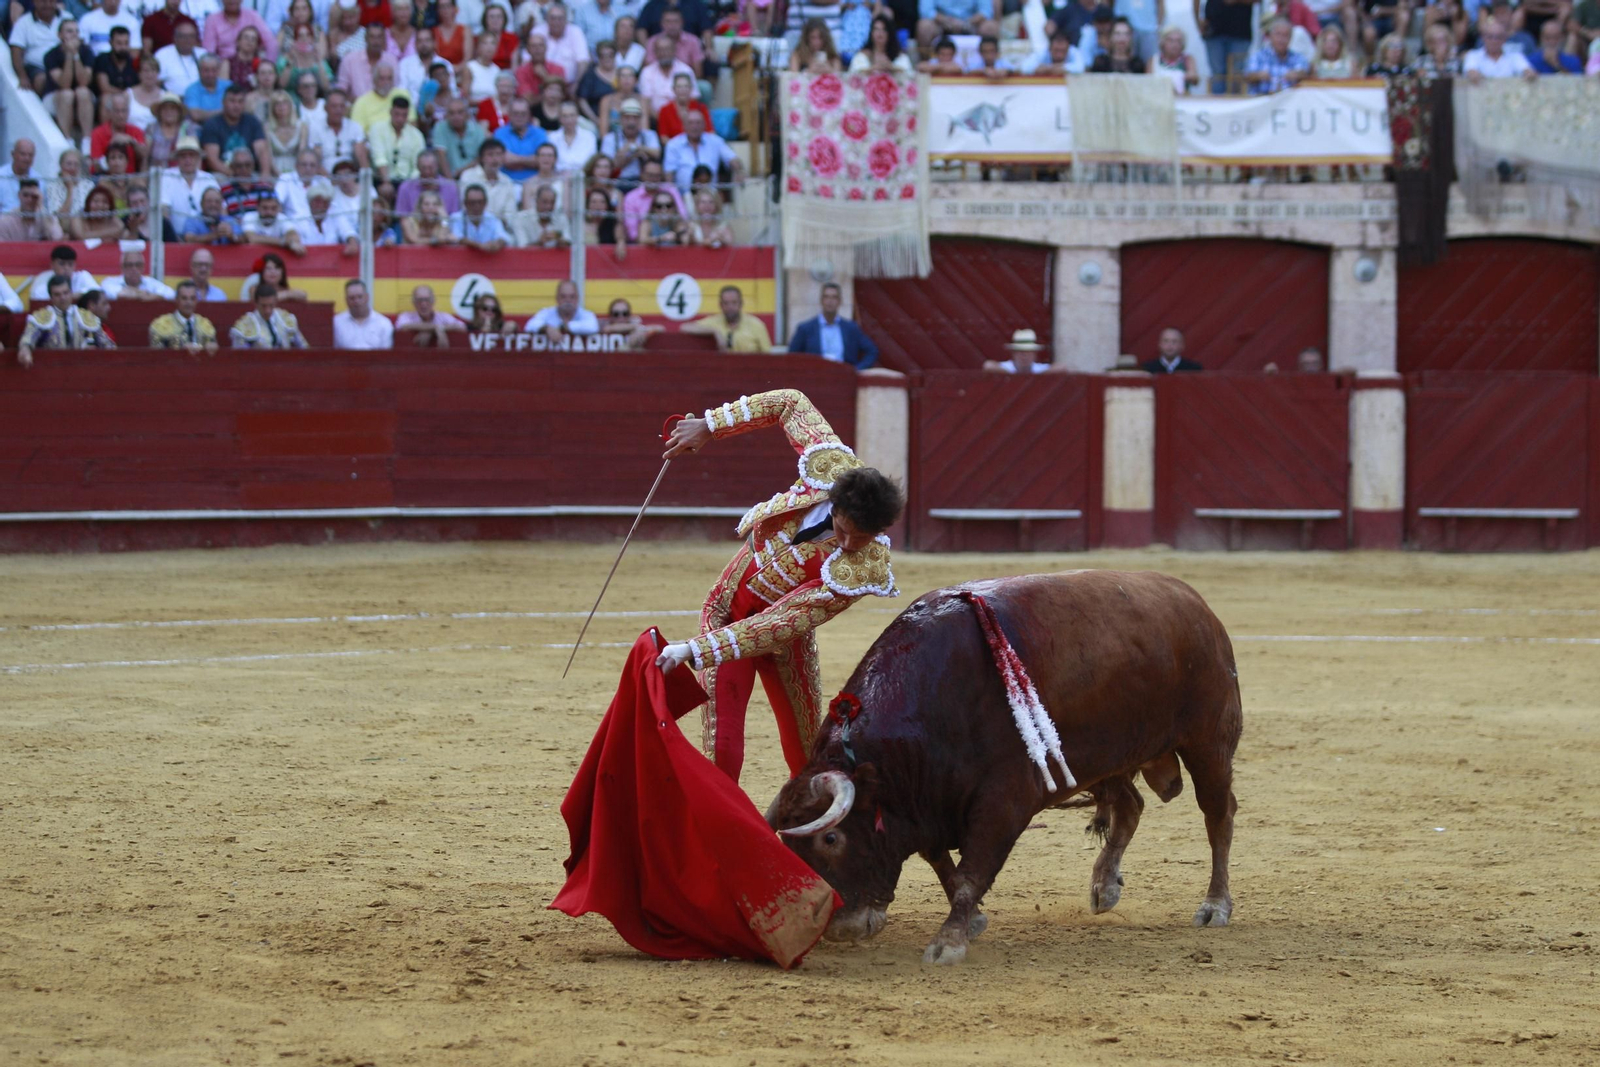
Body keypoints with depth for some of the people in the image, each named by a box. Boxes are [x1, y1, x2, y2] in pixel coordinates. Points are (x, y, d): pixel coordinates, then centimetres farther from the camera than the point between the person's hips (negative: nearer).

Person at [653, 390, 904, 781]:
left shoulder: (865, 569, -32)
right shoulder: (830, 466, -24)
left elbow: (782, 624, -34)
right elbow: (791, 403, -4)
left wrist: (696, 651, -39)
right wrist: (709, 426, -5)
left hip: (782, 631, -2)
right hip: (727, 611, 2)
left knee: (808, 748, 8)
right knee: (722, 745, -7)